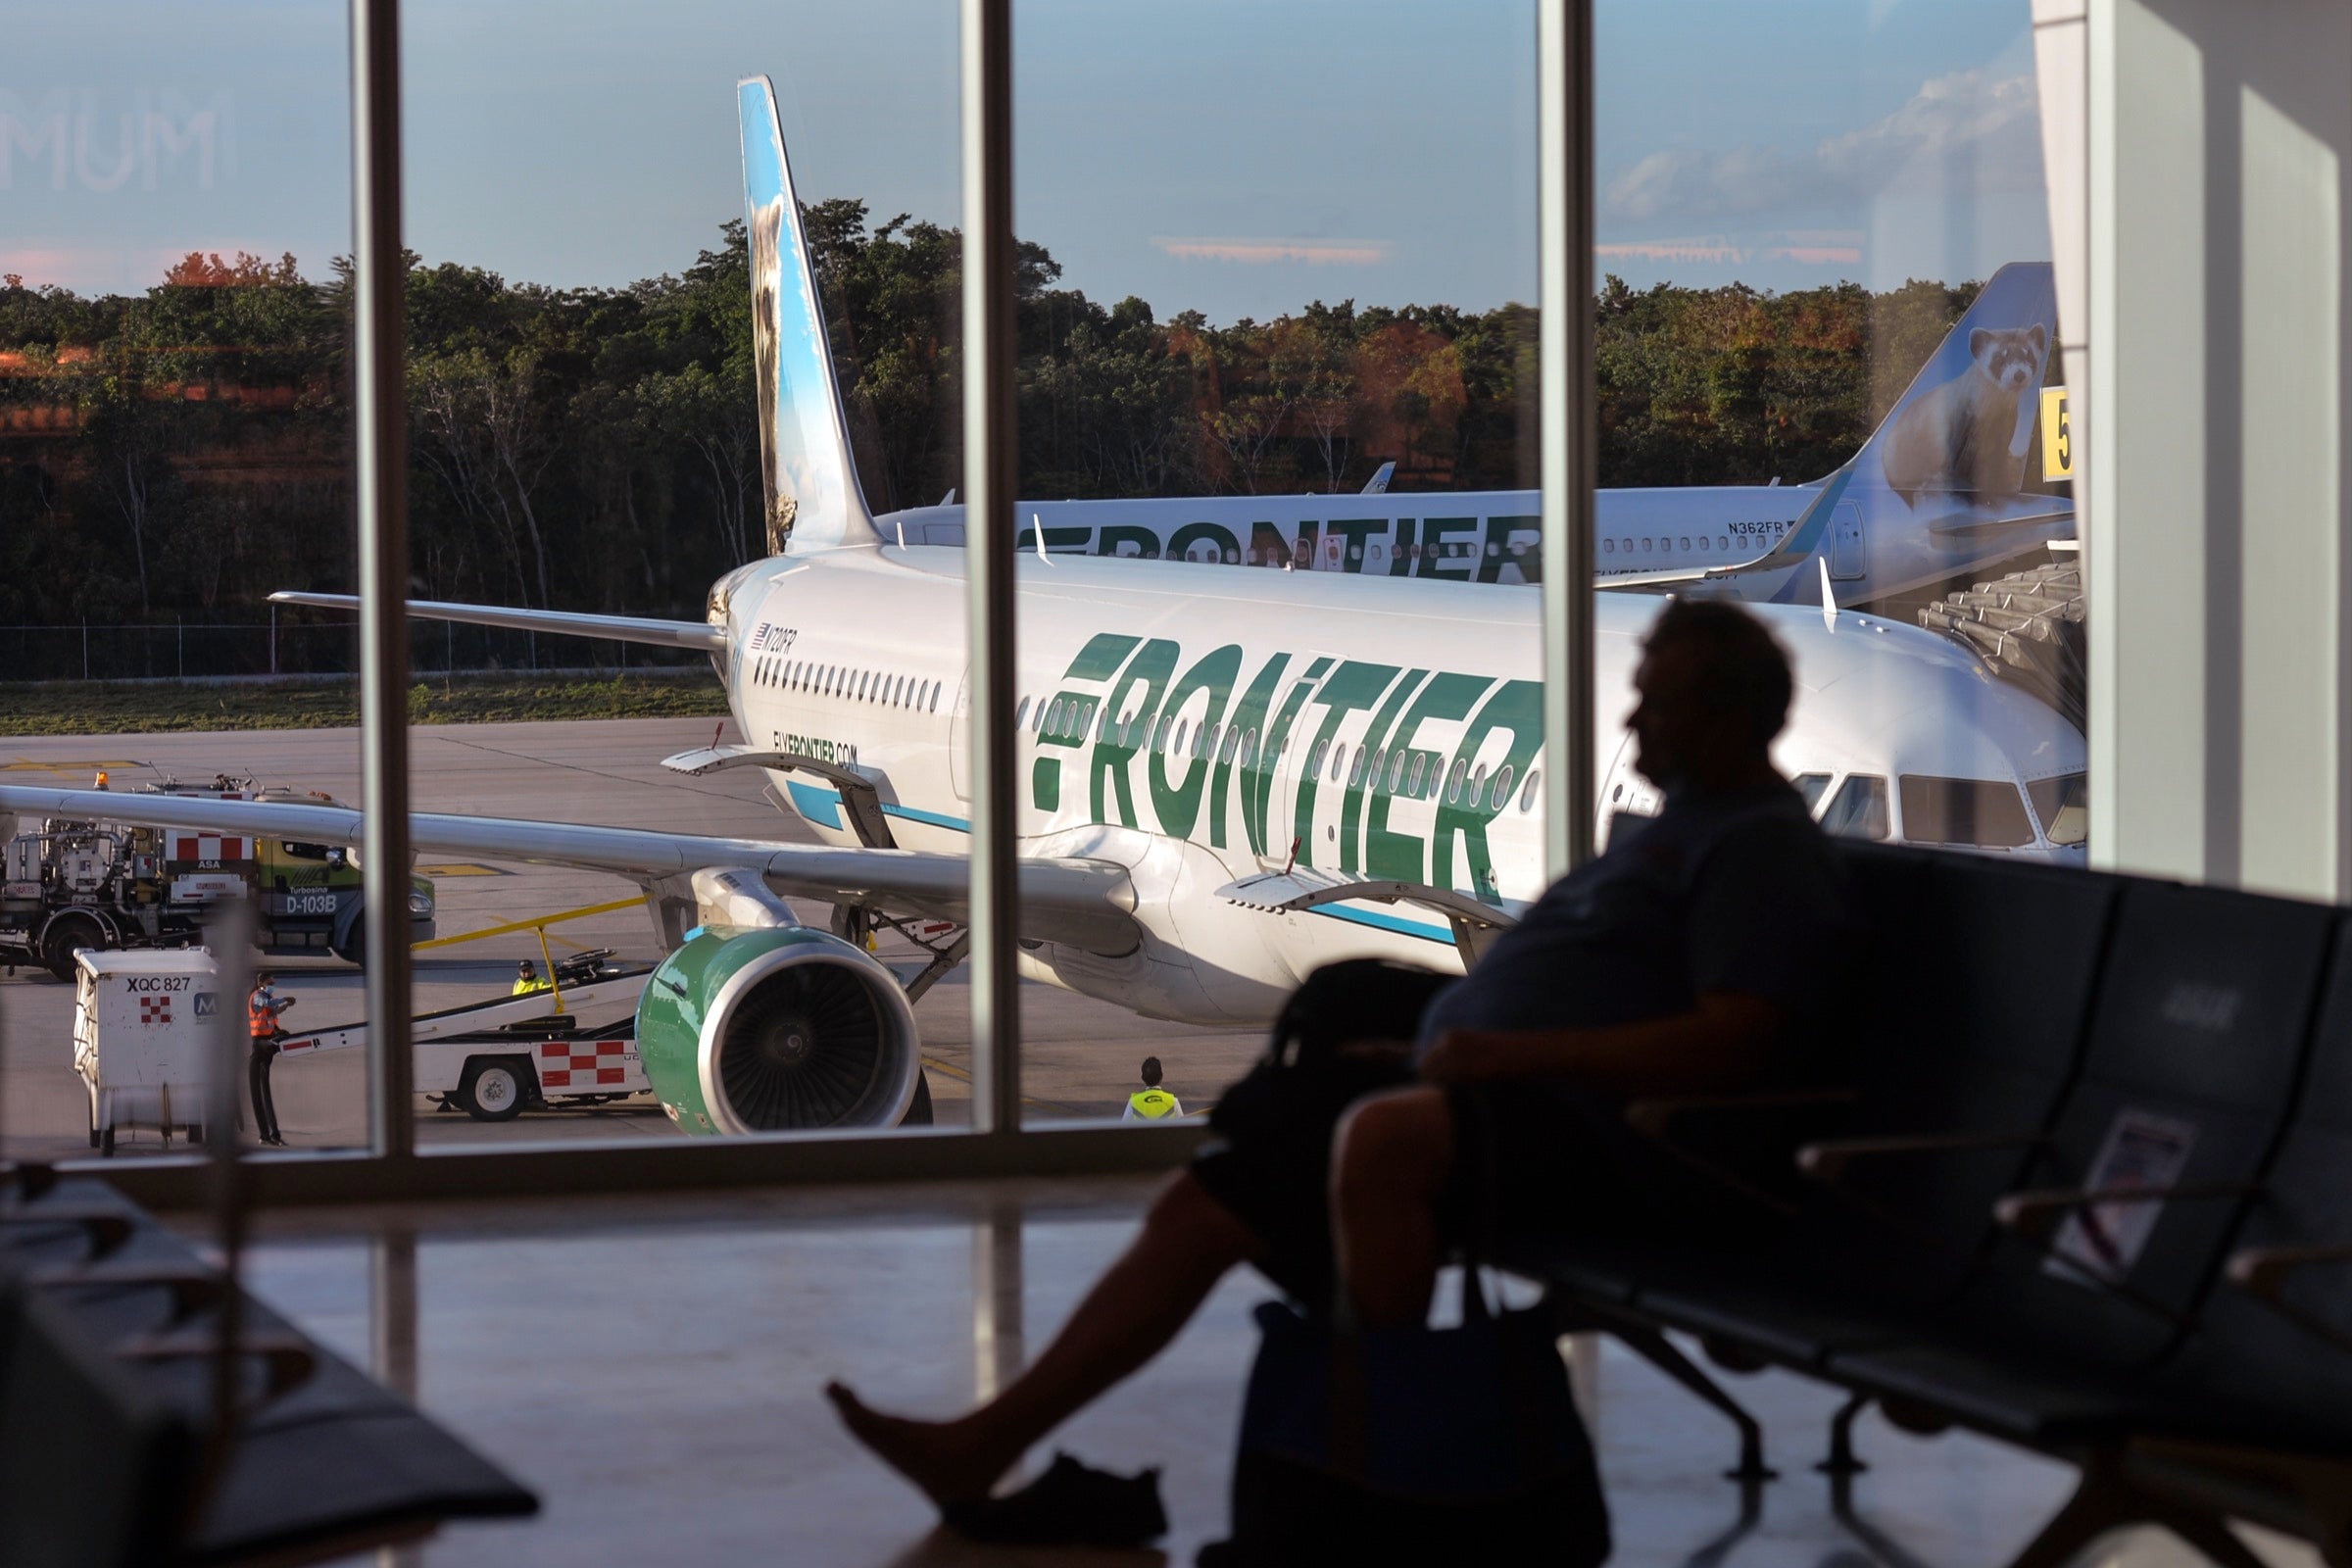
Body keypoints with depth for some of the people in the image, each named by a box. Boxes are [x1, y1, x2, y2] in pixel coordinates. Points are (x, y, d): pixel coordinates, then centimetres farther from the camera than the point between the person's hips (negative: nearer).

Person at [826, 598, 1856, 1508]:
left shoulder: (1763, 846, -7)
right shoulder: (1676, 827, 25)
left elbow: (1732, 1043, -22)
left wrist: (1510, 1053, -23)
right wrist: (1442, 1036, 15)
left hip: (1596, 1136, -10)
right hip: (1501, 1101, 10)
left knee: (1381, 1137, -40)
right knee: (1201, 1202, 4)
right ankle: (982, 1447, 5)